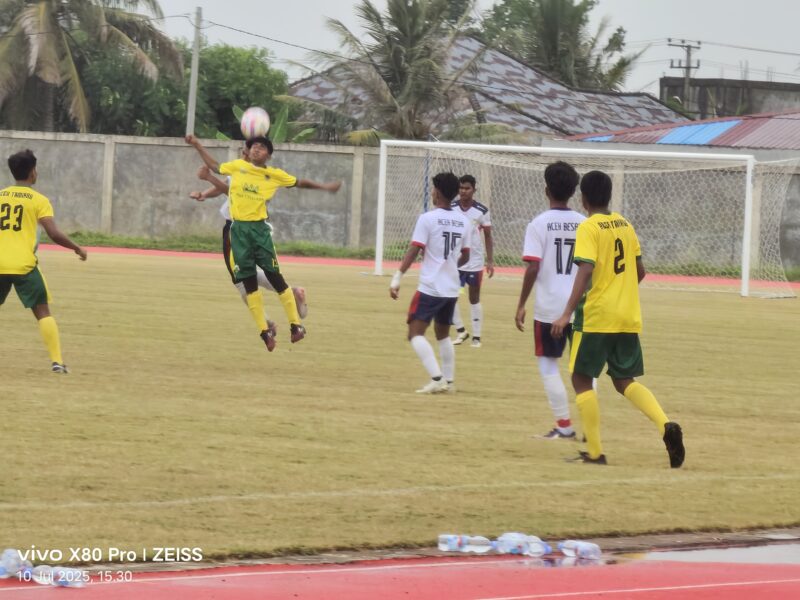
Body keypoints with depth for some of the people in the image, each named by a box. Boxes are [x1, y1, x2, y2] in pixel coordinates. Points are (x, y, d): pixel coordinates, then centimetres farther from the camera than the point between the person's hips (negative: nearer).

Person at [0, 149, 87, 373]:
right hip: (24, 265, -2)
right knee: (42, 311, 4)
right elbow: (54, 234, -9)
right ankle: (56, 361, -5)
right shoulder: (39, 201, -1)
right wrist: (77, 248, 6)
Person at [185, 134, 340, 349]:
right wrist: (197, 145, 20)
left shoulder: (274, 175, 2)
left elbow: (299, 182, 15)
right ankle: (264, 332, 10)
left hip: (259, 228, -2)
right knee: (249, 281, 3)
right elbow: (214, 166, 21)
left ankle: (296, 325, 4)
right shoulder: (237, 166, 6)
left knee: (274, 276, -6)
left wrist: (324, 187, 12)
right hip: (239, 229, 2)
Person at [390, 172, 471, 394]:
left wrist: (397, 278, -13)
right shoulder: (464, 221, 7)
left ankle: (437, 378, -20)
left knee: (416, 333, -6)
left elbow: (413, 251, -15)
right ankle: (448, 381, 24)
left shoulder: (428, 219, -10)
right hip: (452, 289, 6)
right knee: (443, 334, 22)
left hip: (430, 288, -6)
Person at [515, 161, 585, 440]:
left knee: (548, 365, 7)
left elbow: (533, 268, -12)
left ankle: (564, 426, 3)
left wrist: (521, 305, -5)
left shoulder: (539, 224, -7)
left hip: (549, 307, -3)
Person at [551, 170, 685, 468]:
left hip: (596, 317, -6)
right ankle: (666, 425, -10)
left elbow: (585, 272, -22)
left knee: (581, 379, 6)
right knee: (625, 381, 14)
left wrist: (567, 313, -25)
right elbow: (639, 271, 16)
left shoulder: (589, 228, -10)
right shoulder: (625, 225, 10)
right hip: (628, 318, 6)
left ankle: (595, 452, 2)